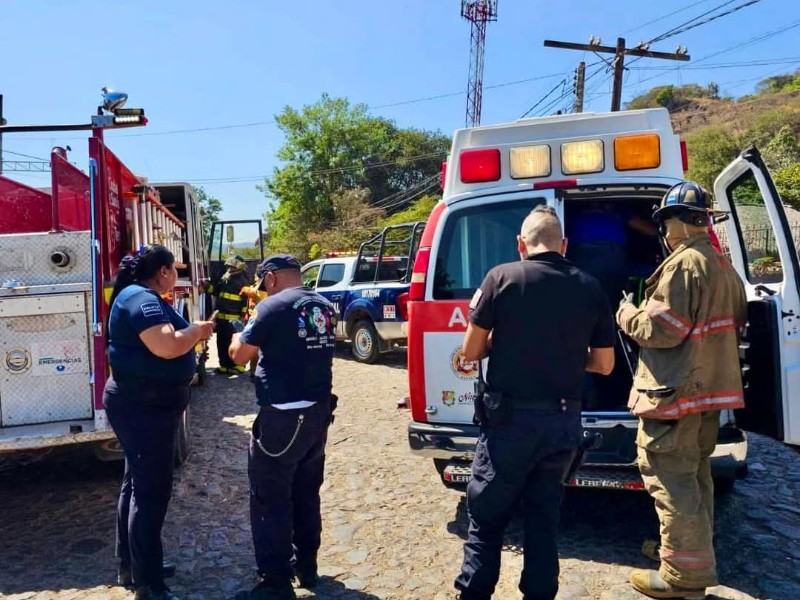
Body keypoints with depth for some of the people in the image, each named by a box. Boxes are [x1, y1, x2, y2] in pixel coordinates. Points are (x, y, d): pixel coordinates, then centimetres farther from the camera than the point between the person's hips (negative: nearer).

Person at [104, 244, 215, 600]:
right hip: (143, 406, -11)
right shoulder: (142, 299, -19)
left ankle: (131, 565, 33)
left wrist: (193, 334, 13)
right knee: (152, 491, -5)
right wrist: (197, 330, -16)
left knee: (138, 484, 19)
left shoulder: (140, 297, 14)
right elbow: (166, 346, -32)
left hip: (142, 402, 11)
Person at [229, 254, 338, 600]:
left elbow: (239, 355, -7)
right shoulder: (324, 307, 8)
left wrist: (243, 332, 12)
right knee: (306, 494, 20)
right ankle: (306, 567, 32)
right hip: (318, 413, 8)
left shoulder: (272, 306, -13)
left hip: (282, 417, -8)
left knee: (271, 501, 4)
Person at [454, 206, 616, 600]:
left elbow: (471, 351, -4)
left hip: (510, 418, -3)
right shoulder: (590, 288, 3)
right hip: (564, 420, 4)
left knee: (486, 517, 12)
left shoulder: (503, 277, -8)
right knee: (544, 516, 19)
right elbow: (604, 364, 8)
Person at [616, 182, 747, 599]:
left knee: (670, 478, -3)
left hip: (677, 390, -10)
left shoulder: (683, 264, -18)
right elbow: (735, 320, 24)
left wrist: (628, 313, -6)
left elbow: (661, 329, -23)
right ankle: (692, 550, 34)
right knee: (694, 472, 20)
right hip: (711, 385, 10)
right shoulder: (724, 266, 13)